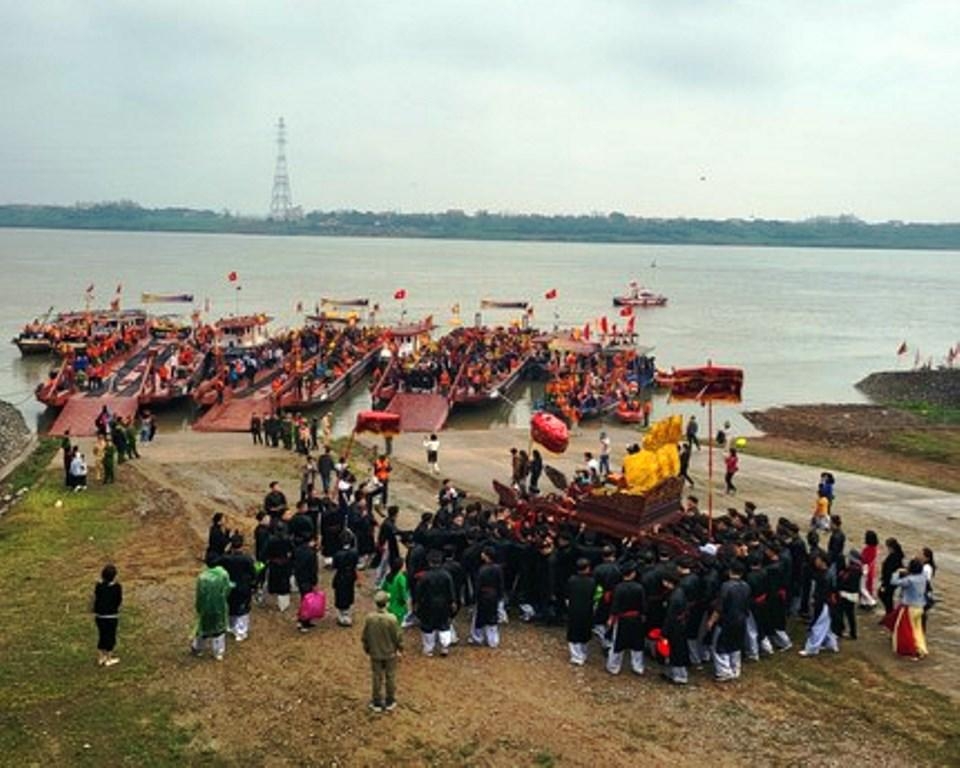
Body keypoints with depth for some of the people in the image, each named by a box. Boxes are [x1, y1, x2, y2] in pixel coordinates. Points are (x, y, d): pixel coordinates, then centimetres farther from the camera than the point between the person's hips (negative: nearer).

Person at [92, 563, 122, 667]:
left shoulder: (99, 585, -9)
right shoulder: (117, 587, -18)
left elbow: (95, 599, -2)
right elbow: (119, 601, -7)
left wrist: (95, 612, 12)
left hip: (99, 615, 4)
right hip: (112, 616, -4)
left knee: (102, 635, 18)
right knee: (111, 636, 11)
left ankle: (100, 658, 28)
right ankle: (109, 659, 20)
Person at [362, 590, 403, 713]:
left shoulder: (369, 618, -19)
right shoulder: (391, 618, -26)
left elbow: (365, 637, -6)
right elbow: (398, 636, -13)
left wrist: (366, 649, 13)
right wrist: (400, 648, 5)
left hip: (375, 653, 2)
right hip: (390, 653, -1)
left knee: (377, 677, 17)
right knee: (390, 677, 17)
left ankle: (377, 703, 28)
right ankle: (390, 702, 29)